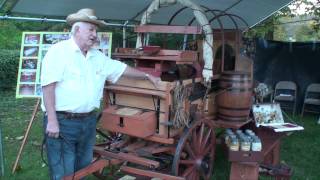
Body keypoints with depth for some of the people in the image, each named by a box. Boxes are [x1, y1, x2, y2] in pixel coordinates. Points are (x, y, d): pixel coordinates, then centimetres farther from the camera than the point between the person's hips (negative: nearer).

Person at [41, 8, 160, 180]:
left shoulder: (97, 56, 12)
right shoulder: (58, 51, -10)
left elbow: (122, 68, 22)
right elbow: (48, 86, -16)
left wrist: (147, 76, 26)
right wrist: (52, 121, -21)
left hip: (88, 121, 7)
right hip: (62, 122, -7)